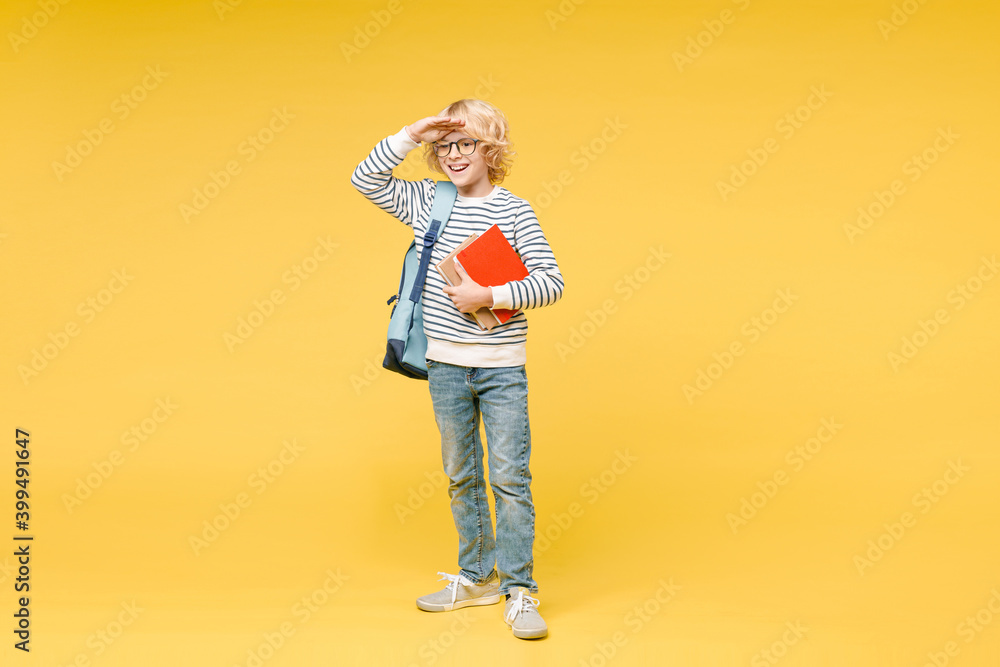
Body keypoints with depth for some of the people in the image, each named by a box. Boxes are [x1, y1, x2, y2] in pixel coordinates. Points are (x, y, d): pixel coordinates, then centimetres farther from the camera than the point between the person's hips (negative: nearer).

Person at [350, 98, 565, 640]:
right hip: (445, 364, 4)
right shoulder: (427, 200, 6)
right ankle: (477, 577, 28)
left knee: (509, 477, -4)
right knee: (460, 476, 14)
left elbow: (551, 284, -8)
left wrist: (489, 296, -18)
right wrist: (412, 135, -5)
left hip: (502, 366, -4)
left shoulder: (514, 211, -5)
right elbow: (365, 178, 3)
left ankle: (519, 590, 5)